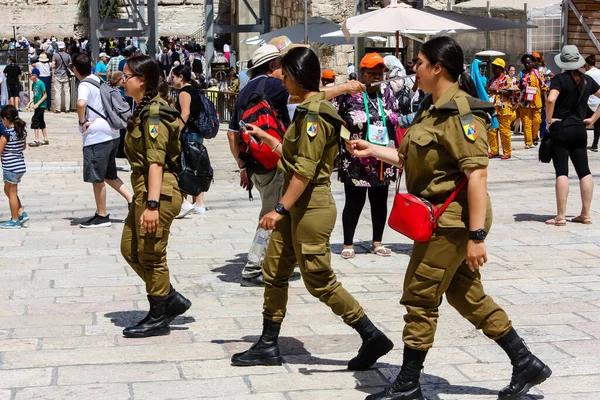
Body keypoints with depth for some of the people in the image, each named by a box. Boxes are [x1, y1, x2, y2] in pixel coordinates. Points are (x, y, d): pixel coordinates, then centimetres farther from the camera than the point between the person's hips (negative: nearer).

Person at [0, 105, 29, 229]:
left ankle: (14, 221, 12)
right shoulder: (22, 131, 4)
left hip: (10, 167, -8)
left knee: (12, 193, 4)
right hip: (20, 166, 8)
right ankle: (21, 213, 18)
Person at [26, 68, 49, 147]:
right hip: (36, 106, 9)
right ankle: (46, 139, 20)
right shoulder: (33, 84, 10)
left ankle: (37, 141, -8)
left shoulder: (41, 83, -15)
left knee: (35, 121, -11)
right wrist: (30, 102, 8)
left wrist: (37, 104, -19)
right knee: (41, 122, 12)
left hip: (41, 106, -9)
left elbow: (45, 95, -14)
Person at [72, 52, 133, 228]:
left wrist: (82, 122, -19)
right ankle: (132, 199, 14)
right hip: (112, 134, 9)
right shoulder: (98, 80, 12)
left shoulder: (84, 85, -14)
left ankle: (102, 216, 12)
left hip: (96, 137, -9)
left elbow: (81, 103, -36)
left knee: (97, 178, 3)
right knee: (109, 175, 21)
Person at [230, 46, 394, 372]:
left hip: (311, 207, -10)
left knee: (319, 281, -4)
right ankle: (268, 347, 20)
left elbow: (304, 171, -23)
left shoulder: (313, 115, -18)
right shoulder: (308, 110, 13)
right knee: (274, 271, 12)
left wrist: (280, 209, -23)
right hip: (297, 207, 10)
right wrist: (265, 137, 22)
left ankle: (373, 338, 5)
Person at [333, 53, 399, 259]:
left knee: (380, 202, 12)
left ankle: (377, 242, 25)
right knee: (354, 202, 1)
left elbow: (395, 121, 16)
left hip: (382, 161, 5)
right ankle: (348, 244, 13)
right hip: (355, 162, -5)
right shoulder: (348, 93, -8)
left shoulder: (387, 92, 7)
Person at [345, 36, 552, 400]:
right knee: (466, 295, 16)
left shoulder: (461, 112, -19)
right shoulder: (434, 108, 12)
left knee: (420, 298, -1)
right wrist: (373, 150, 18)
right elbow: (414, 160, 21)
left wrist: (477, 235, -25)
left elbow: (477, 174, -23)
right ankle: (526, 364, 24)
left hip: (451, 221, -10)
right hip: (440, 218, 10)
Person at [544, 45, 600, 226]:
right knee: (584, 171, 8)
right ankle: (585, 214, 11)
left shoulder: (559, 79, -11)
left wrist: (549, 118, -12)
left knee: (561, 172, -5)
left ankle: (561, 216, -6)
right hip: (580, 130, 5)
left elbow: (551, 99, -27)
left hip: (561, 130, -5)